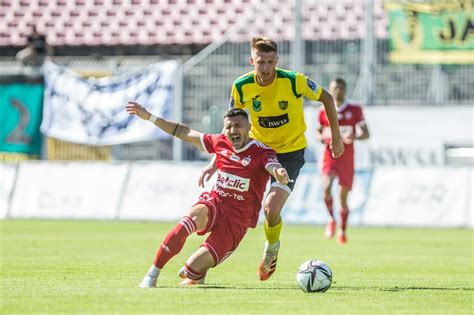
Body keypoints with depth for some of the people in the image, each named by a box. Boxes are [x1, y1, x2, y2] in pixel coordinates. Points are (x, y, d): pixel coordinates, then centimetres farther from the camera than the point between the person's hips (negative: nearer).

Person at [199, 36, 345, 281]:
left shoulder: (294, 81, -21)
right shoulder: (241, 87, -12)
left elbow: (326, 98, -3)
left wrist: (336, 137, 1)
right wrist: (215, 163, -3)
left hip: (291, 151, -3)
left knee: (271, 209, -21)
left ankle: (272, 247, 14)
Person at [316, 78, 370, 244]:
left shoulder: (355, 110, -1)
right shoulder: (324, 111, 4)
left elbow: (366, 133, 2)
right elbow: (318, 132, 17)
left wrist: (355, 137, -20)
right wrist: (321, 137, -7)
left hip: (347, 157, 0)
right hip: (329, 155, 0)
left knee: (343, 196, 4)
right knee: (326, 187, -25)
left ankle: (342, 230, 21)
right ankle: (331, 218, -2)